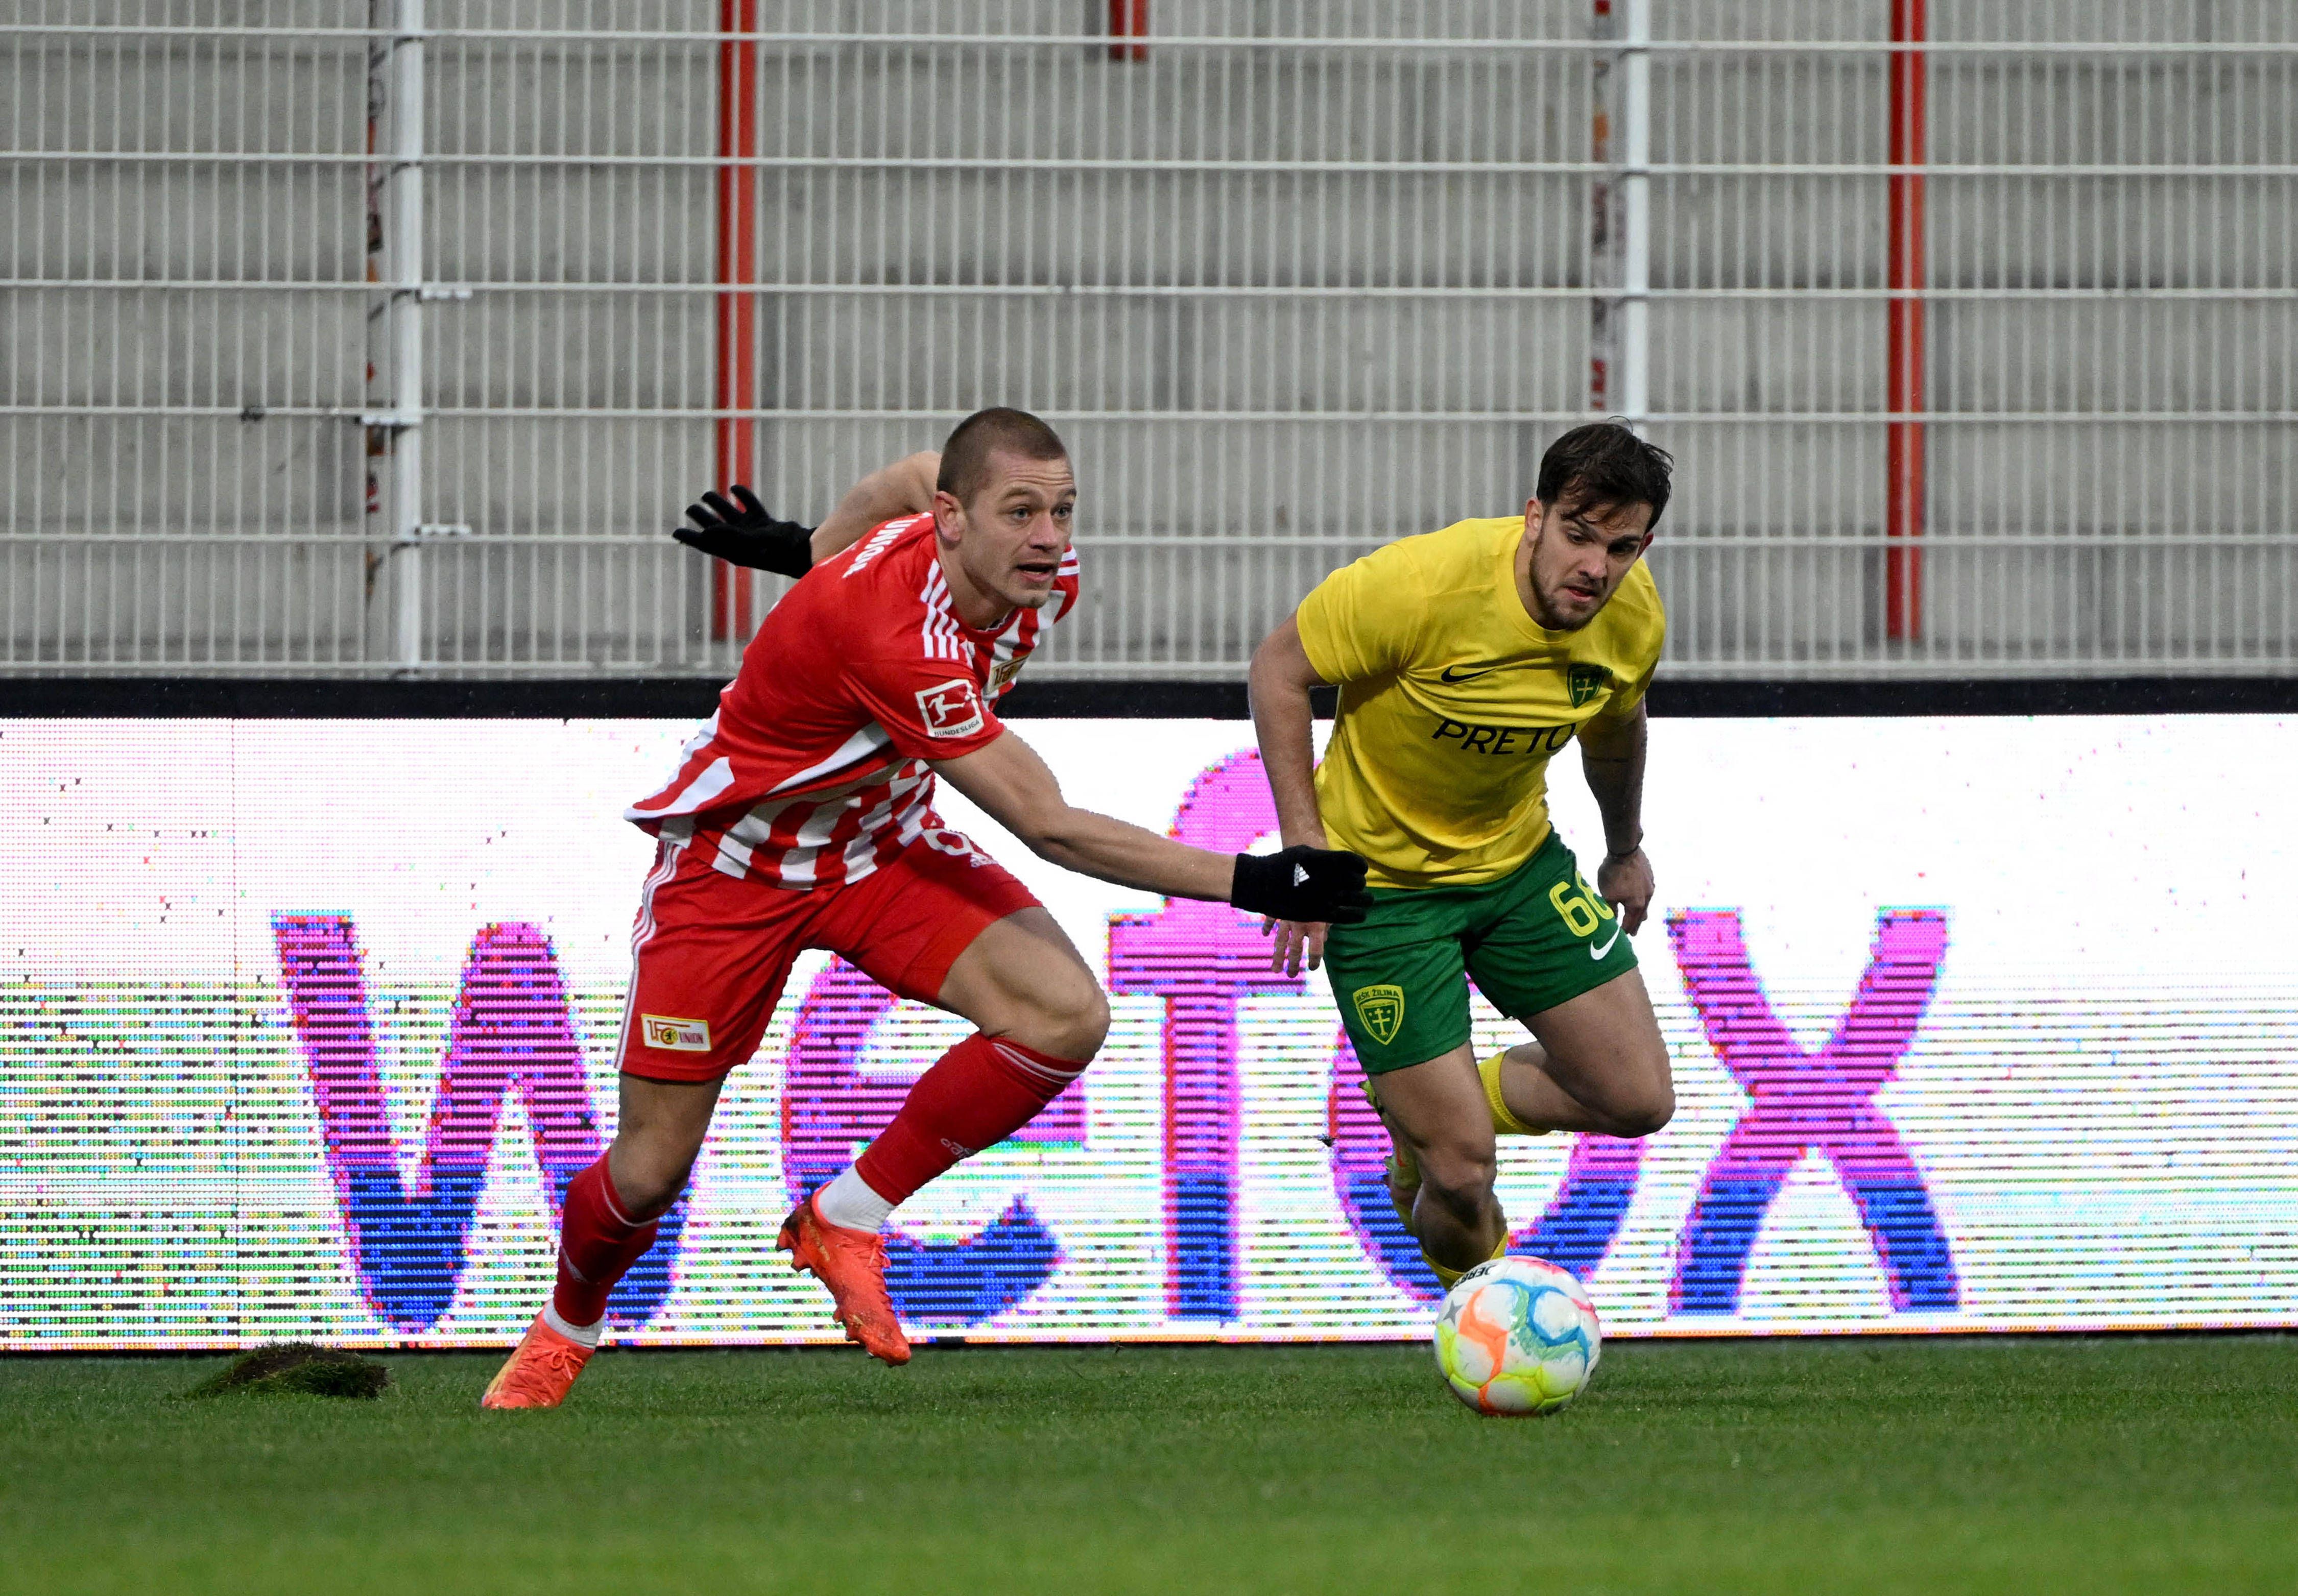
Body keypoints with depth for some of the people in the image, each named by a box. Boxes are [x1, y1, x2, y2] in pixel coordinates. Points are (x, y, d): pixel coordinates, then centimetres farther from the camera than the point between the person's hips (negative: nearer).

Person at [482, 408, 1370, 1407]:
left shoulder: (1044, 579, -16)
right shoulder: (890, 632, -40)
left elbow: (907, 481, 9)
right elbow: (1048, 826, -39)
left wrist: (811, 548, 25)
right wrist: (1251, 883, -40)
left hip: (883, 846, 6)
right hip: (732, 863, -6)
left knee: (1067, 1017, -21)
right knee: (651, 1171, -2)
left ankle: (846, 1220, -2)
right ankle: (564, 1329, 34)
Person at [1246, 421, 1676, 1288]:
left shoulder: (1633, 619, -11)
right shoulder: (1425, 583, -30)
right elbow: (1280, 667, -18)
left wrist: (1626, 848, 27)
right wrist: (1305, 852, -21)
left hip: (1518, 860, 6)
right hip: (1378, 881, -6)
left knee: (1639, 1099, 2)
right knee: (1463, 1171, -10)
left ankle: (1429, 1111, 28)